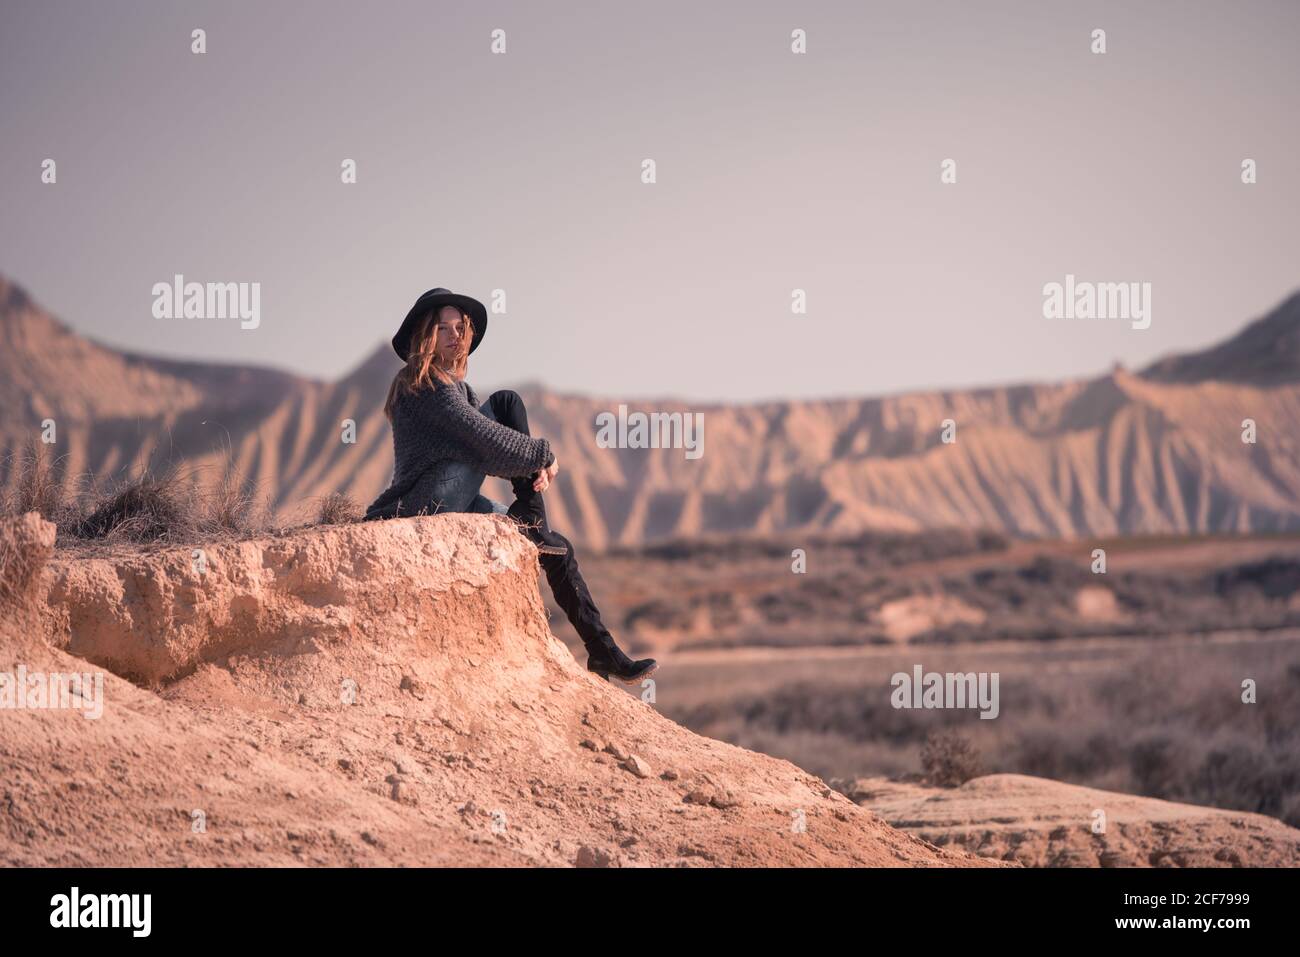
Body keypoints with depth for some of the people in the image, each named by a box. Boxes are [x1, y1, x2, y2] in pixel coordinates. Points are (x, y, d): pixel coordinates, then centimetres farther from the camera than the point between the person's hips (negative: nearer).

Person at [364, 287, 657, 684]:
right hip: (427, 504, -10)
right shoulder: (425, 385, -11)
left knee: (558, 548, 8)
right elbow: (485, 438, -20)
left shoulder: (454, 386, 21)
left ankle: (605, 653, 10)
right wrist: (542, 455, -7)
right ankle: (533, 521, -8)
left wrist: (532, 468, -6)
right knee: (506, 401, -13)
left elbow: (483, 454, 13)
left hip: (456, 505, 10)